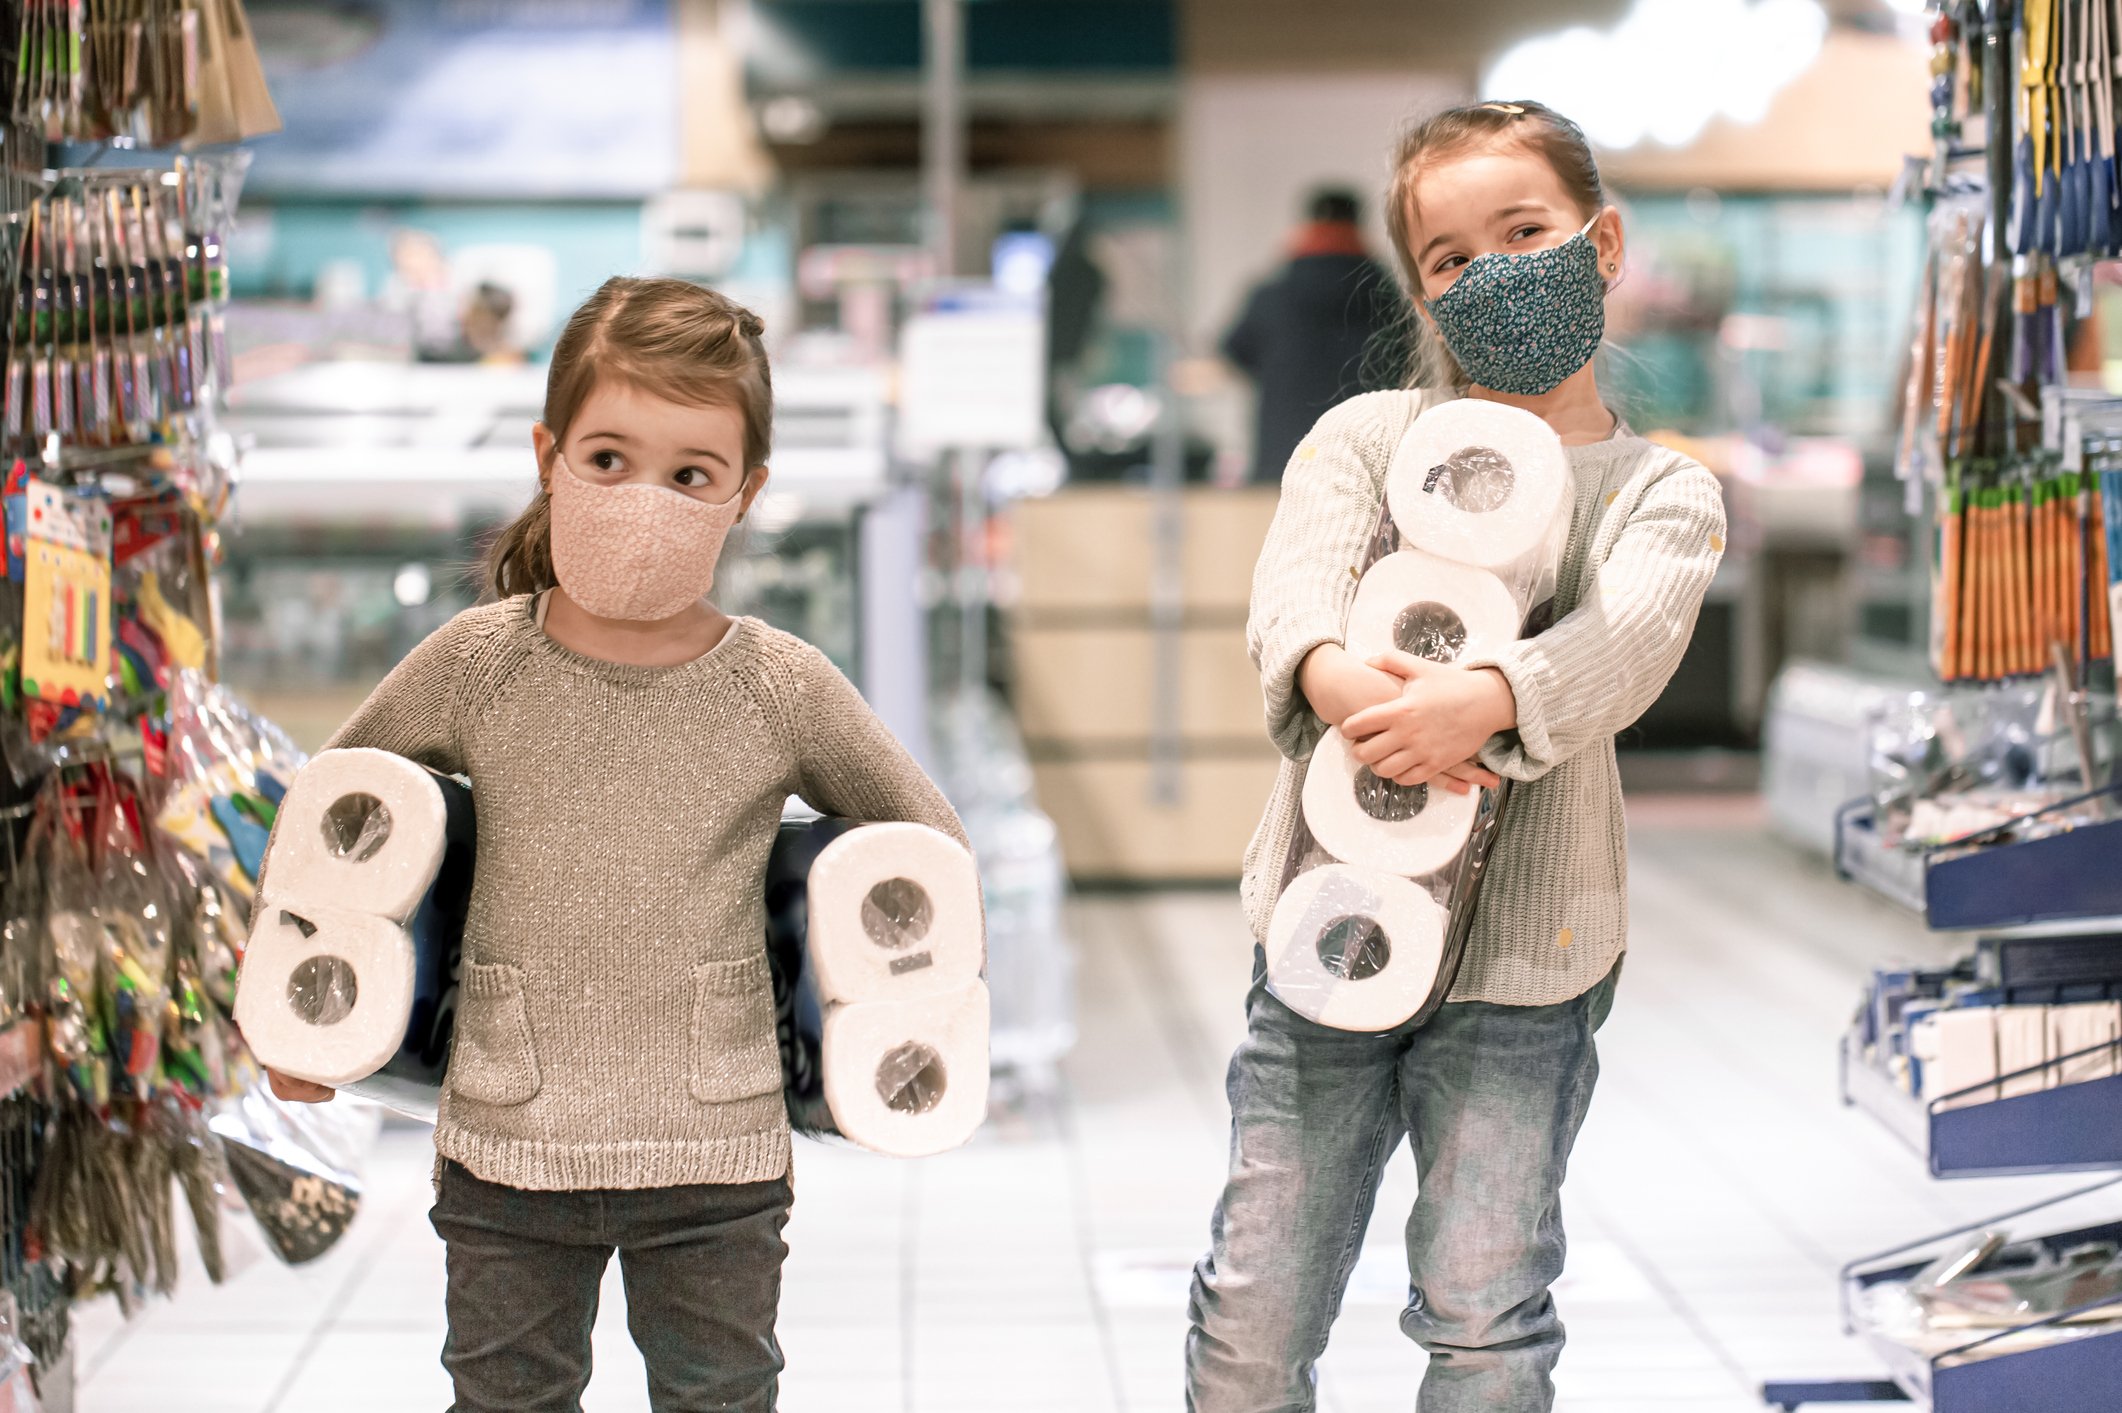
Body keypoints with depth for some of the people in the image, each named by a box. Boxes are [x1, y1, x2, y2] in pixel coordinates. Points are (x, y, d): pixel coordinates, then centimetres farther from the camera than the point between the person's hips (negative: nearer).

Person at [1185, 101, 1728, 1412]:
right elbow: (1296, 585, -12)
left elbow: (1626, 637, -16)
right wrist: (1328, 670, -36)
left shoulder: (1661, 493, 4)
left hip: (1525, 954, -1)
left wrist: (1487, 696, -37)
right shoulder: (1366, 435, 7)